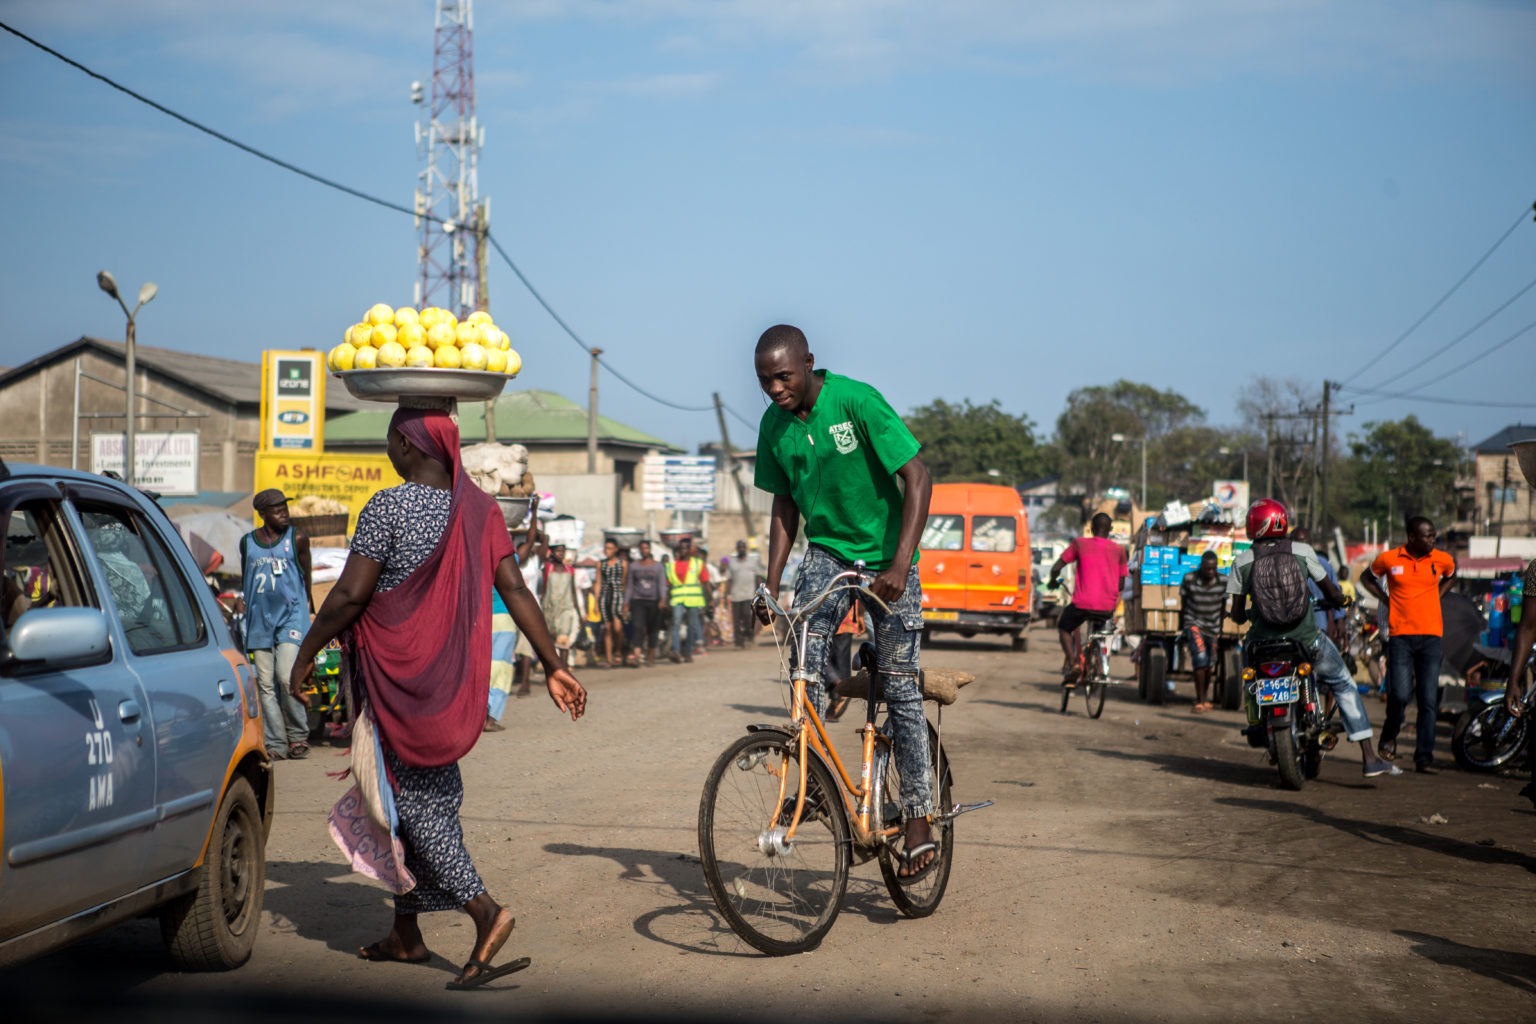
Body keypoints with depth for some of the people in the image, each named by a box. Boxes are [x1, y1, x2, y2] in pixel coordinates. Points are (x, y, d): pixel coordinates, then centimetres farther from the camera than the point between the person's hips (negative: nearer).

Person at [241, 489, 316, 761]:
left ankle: (298, 735, 0)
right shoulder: (247, 542, 8)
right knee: (266, 684, 1)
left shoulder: (297, 539, 2)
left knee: (286, 675, -16)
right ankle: (275, 744, 4)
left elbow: (306, 578, 10)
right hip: (259, 620, 3)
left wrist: (309, 609, 13)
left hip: (292, 615, -3)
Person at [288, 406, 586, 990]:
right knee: (428, 796, 15)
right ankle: (405, 932, 23)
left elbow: (349, 596, -16)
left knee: (413, 799, -2)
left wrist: (307, 653, -2)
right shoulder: (479, 510, 4)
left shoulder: (388, 508, -14)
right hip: (455, 678, 7)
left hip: (396, 674, -7)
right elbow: (516, 591, 1)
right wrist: (553, 666, 4)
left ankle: (482, 908, -18)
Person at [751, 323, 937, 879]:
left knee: (899, 686, -3)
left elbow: (918, 477, -21)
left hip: (884, 557, -4)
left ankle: (919, 821, 3)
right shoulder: (774, 425, -3)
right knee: (804, 664, -18)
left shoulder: (856, 401, -20)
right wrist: (771, 583, 0)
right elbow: (785, 504, 9)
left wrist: (900, 564, -30)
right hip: (826, 550, 4)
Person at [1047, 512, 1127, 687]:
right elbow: (1121, 583, 12)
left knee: (1064, 626, 25)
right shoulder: (1118, 550, 7)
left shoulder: (1080, 543, 1)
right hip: (1108, 607, 3)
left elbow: (1056, 567, 1)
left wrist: (1052, 581, 22)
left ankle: (1071, 663, 3)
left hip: (1083, 604, -3)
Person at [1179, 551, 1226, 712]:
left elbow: (1223, 607, 7)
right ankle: (1200, 701, -20)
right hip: (1193, 623, -3)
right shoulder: (1189, 580, -12)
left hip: (1213, 627, 3)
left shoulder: (1223, 582, -8)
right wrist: (1181, 627, 9)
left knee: (1208, 664, 8)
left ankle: (1202, 699, 27)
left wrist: (1220, 629, 13)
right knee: (1200, 658, -22)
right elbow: (1183, 604, 2)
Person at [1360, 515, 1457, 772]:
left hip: (1431, 636, 2)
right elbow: (1367, 578, 18)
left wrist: (1435, 597, 12)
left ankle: (1424, 757, 3)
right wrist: (1386, 600, 7)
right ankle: (1389, 735, 18)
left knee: (1429, 700, -2)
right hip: (1400, 635, -2)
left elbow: (1450, 577, 27)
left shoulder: (1443, 560, 3)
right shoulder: (1389, 559, -1)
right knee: (1399, 695, -11)